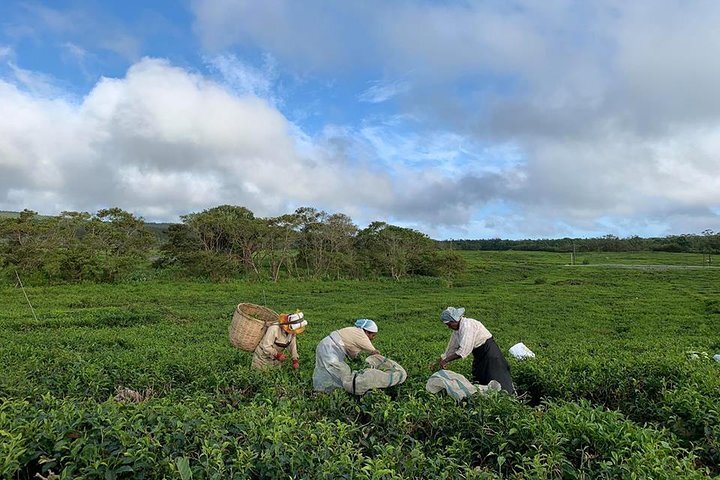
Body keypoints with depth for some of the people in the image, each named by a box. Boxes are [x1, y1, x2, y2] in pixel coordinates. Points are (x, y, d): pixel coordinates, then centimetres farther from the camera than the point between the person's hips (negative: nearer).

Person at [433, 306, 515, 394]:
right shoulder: (457, 329, 2)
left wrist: (445, 361, -29)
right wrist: (439, 362, 6)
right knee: (478, 382, 13)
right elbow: (451, 348, 10)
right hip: (479, 356, 9)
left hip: (489, 353, -9)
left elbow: (464, 350, -32)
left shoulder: (467, 325, -26)